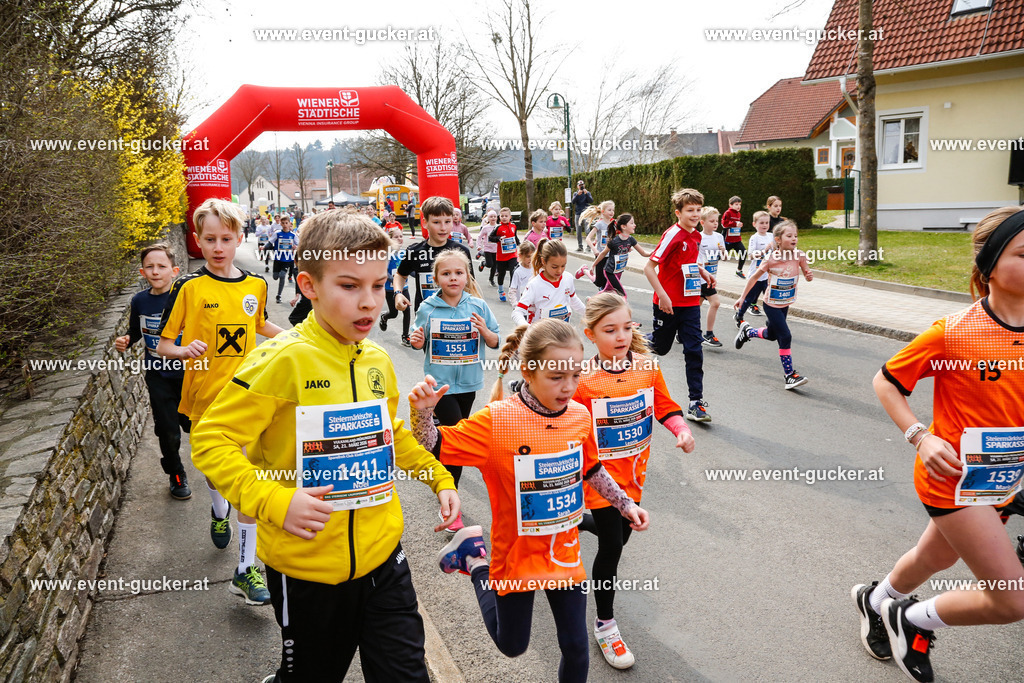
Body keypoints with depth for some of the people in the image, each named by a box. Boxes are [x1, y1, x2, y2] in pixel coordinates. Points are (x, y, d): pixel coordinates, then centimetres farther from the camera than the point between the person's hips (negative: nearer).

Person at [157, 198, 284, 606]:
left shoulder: (256, 286, 1)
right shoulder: (189, 287, -8)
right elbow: (162, 345, -4)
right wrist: (184, 350, -25)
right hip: (206, 395, -1)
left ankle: (246, 569, 7)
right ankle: (219, 513, 53)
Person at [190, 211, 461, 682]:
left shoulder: (379, 361, 1)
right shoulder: (284, 360, -18)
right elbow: (211, 440, -15)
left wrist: (439, 478, 13)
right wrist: (274, 501, -25)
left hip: (382, 555, 5)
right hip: (307, 567, -4)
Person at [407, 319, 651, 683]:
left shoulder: (580, 415, -8)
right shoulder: (498, 419, -22)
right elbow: (433, 446, -19)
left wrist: (625, 503, 10)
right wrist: (422, 410, -37)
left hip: (565, 554, 3)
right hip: (517, 556, -3)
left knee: (576, 647, 12)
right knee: (512, 645, 20)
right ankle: (474, 561, 37)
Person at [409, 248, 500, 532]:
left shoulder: (478, 306, -3)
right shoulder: (428, 308, -6)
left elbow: (495, 342, 2)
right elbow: (420, 344, 5)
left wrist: (484, 330, -18)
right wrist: (416, 340, -17)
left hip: (467, 381, 3)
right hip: (440, 381, -3)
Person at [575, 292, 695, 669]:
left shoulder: (648, 367, -8)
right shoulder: (582, 380, -20)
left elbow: (665, 406, 3)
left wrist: (682, 430, -14)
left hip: (633, 472, 5)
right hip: (600, 474, -5)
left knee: (620, 534, 22)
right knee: (611, 548, 0)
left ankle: (585, 522, 57)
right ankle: (605, 625, 21)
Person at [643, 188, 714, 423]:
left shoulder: (696, 236, 6)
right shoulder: (673, 235, -16)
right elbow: (649, 268, -18)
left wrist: (703, 272, 8)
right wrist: (662, 296, -23)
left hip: (690, 304, 5)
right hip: (668, 304, -5)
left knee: (694, 352, -1)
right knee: (660, 347, 11)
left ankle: (696, 403, 2)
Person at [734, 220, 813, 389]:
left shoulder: (799, 256, -12)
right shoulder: (771, 259, -21)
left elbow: (807, 276, -1)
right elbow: (754, 277, -9)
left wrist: (810, 276, -26)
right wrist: (742, 297, -6)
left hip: (786, 304, 5)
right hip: (771, 304, -5)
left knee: (771, 335, 22)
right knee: (785, 337, -12)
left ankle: (747, 332, 51)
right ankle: (790, 375, -2)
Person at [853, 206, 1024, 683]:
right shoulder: (954, 331, -19)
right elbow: (886, 382, -10)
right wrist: (921, 437, -19)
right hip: (954, 477, -6)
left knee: (936, 558, 27)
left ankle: (876, 600, 56)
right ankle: (913, 620, 18)